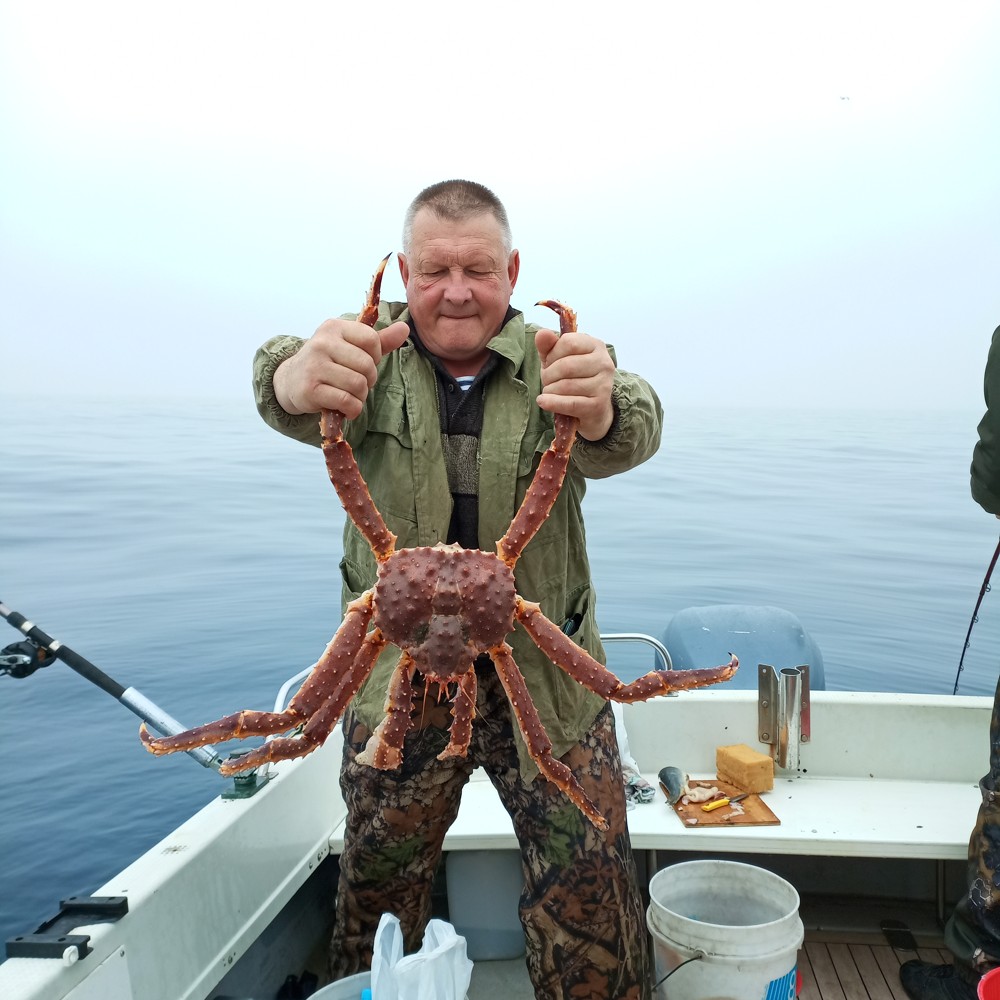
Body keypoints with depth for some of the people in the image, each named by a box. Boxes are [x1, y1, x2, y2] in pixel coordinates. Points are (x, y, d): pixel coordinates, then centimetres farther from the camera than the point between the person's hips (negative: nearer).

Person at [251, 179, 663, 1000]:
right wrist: (300, 378, -50)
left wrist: (602, 406, -49)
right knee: (378, 880, 18)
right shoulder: (375, 353, -4)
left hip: (546, 672, 0)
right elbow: (289, 394, -25)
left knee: (590, 886, 6)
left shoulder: (552, 358, -4)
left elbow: (630, 437, -24)